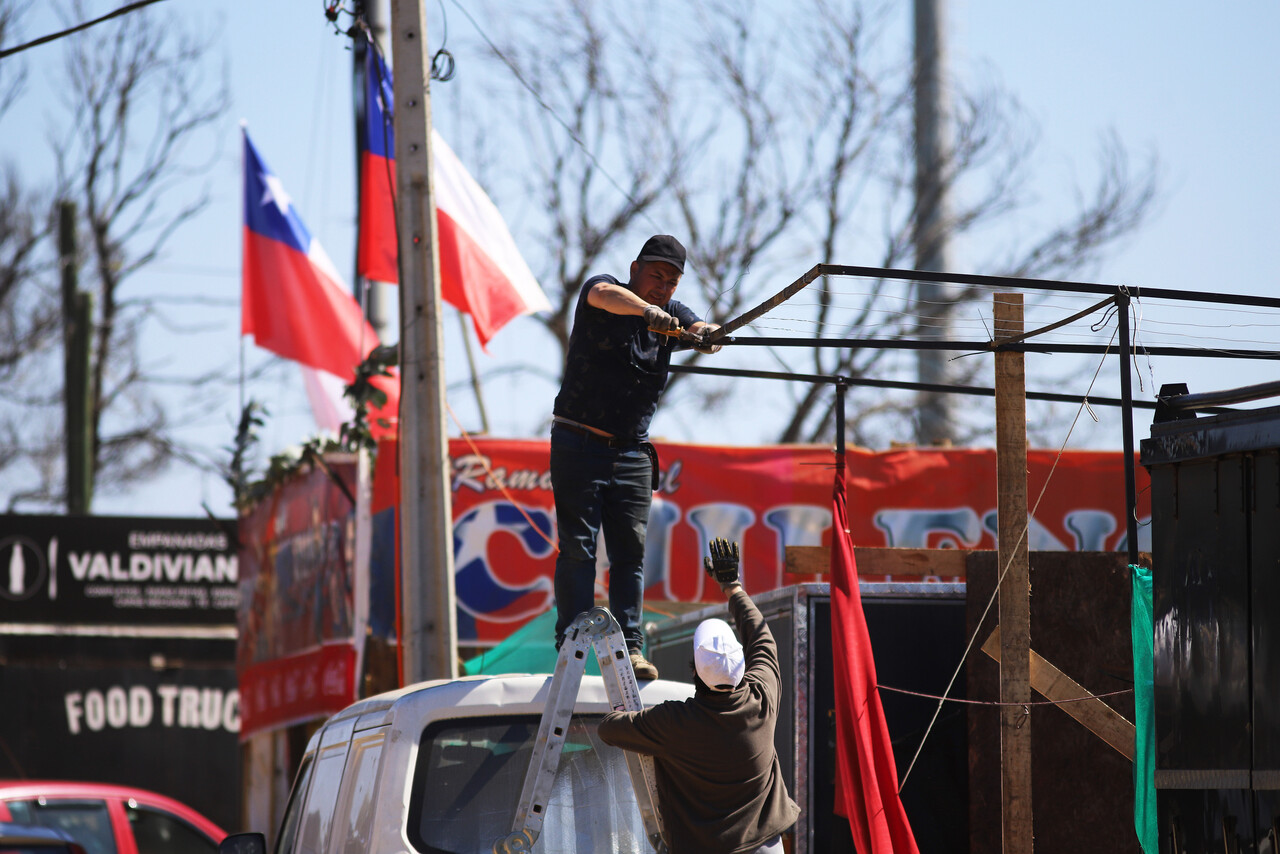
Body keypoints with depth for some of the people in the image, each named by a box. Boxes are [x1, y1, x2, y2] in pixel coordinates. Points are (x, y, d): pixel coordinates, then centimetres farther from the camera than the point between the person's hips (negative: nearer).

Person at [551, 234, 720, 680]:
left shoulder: (673, 313, 8)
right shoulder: (599, 293, -6)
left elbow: (702, 332, -12)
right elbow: (604, 295, -31)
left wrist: (705, 335, -37)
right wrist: (646, 311, -50)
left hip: (632, 453, 5)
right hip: (578, 446, -5)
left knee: (631, 550, 1)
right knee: (578, 547, -6)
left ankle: (630, 646, 3)